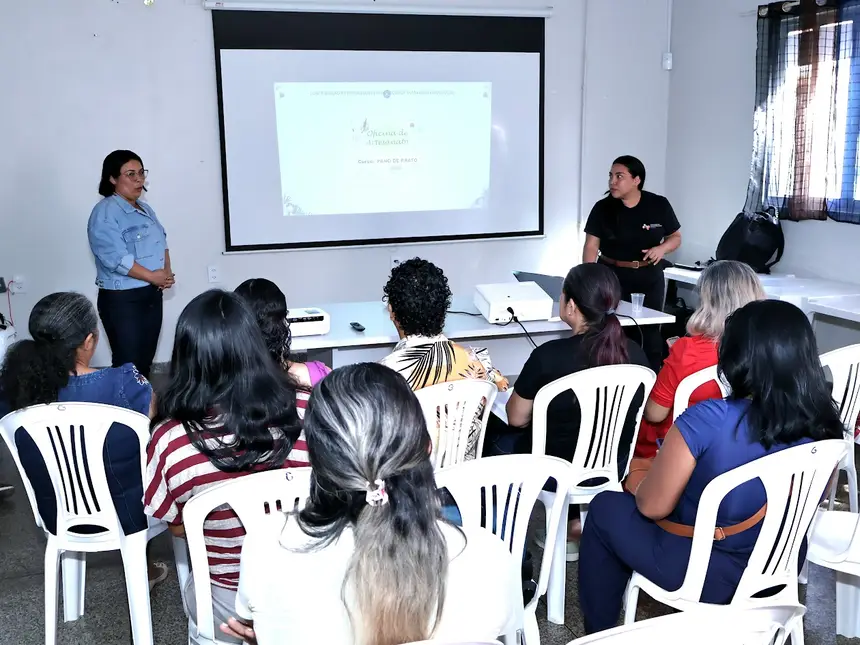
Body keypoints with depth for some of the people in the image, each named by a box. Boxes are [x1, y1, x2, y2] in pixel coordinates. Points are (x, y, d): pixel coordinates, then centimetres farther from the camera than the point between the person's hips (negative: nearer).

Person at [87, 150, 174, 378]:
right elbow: (116, 258, -22)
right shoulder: (104, 213, -13)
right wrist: (153, 276, -16)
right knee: (129, 365, -4)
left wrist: (167, 271, -4)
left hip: (152, 295, 8)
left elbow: (161, 242, 16)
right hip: (122, 300, -8)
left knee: (145, 362, 14)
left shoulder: (145, 209, 14)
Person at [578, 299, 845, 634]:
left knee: (606, 508, 18)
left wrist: (638, 483, 2)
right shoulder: (825, 425, -12)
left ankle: (599, 632, 31)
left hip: (708, 574, -6)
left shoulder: (707, 420, -30)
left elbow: (652, 506, -21)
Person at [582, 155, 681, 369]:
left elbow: (676, 237, 7)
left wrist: (662, 248, -15)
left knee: (650, 331, 8)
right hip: (612, 277, -1)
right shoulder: (602, 208, -5)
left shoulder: (659, 205, -2)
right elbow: (591, 246, -9)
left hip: (649, 278, 1)